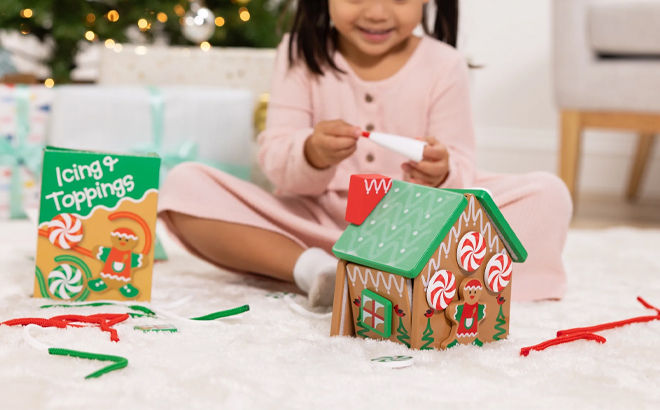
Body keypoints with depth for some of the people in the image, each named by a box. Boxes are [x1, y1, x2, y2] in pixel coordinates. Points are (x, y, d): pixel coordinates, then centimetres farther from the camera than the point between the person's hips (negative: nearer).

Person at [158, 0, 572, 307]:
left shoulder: (443, 66, -1)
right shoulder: (301, 54, 0)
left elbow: (462, 167, -5)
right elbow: (274, 160, -7)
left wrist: (441, 175, -31)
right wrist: (311, 155, -32)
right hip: (316, 222, 0)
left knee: (549, 196, -20)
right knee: (185, 185, -18)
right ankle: (310, 266, -29)